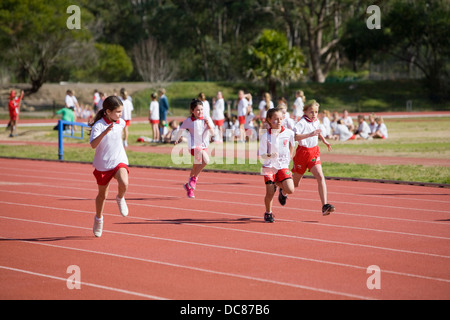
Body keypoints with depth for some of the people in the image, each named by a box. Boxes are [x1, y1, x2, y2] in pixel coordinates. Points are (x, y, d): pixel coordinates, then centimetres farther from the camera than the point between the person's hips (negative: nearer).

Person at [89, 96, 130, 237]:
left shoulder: (121, 122, -1)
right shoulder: (98, 126, -19)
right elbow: (93, 145, -34)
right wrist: (105, 132, -45)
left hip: (119, 161, 2)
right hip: (103, 164, -2)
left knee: (124, 183, -28)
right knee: (102, 194, 13)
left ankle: (120, 199, 6)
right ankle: (98, 218, 38)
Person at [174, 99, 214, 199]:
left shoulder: (207, 119, -1)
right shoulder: (188, 121, -7)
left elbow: (212, 133, -7)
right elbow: (181, 129, 11)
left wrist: (208, 125, -24)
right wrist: (177, 139, 24)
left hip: (204, 146, 5)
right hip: (194, 146, -5)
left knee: (196, 168, 17)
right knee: (206, 160, -31)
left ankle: (189, 186, 37)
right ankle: (194, 179, -15)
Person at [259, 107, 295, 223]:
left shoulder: (288, 133, -5)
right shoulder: (265, 136, -12)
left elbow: (291, 144, 18)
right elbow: (262, 155, -10)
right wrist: (270, 156, -28)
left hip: (283, 165, 2)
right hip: (269, 166, -2)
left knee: (290, 189, -16)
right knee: (270, 193, -4)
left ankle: (282, 191, 22)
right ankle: (268, 213, 24)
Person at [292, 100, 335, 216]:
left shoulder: (316, 121, 7)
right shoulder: (302, 123, -18)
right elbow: (294, 136, -35)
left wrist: (324, 140, 23)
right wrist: (310, 134, -42)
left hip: (314, 152, 5)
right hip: (302, 152, -5)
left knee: (320, 177, -16)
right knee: (295, 183, 12)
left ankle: (325, 206, -22)